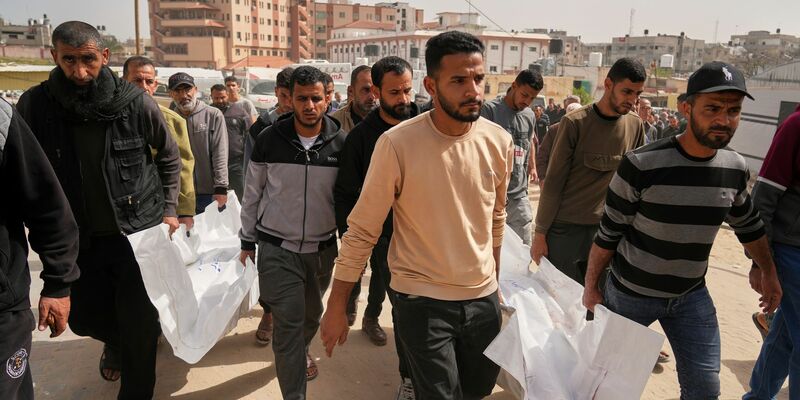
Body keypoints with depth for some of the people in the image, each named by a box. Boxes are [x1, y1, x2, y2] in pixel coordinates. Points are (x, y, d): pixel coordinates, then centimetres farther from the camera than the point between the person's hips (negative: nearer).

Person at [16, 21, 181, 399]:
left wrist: (168, 210, 2)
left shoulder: (135, 102, -12)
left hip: (138, 232, -2)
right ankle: (117, 340, 53)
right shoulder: (34, 104, -9)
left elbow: (169, 157, 3)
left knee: (139, 325, 3)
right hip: (78, 237, 3)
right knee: (84, 317, 17)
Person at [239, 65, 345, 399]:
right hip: (277, 248, -2)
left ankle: (301, 352, 53)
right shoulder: (269, 140, -9)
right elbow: (252, 193, 1)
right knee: (288, 323, -4)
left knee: (311, 314, 22)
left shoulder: (340, 143, -8)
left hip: (322, 248, 2)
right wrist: (248, 240, 5)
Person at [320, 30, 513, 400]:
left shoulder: (499, 141, -5)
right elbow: (362, 230, -13)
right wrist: (336, 307, -8)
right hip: (422, 300, -5)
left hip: (483, 296, 5)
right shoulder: (397, 144, -19)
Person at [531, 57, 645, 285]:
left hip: (606, 229, 3)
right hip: (564, 229, -3)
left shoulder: (635, 126, 4)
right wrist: (540, 233, -7)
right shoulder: (575, 123, -9)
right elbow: (553, 183, -7)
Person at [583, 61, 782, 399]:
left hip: (692, 297, 4)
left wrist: (767, 271, 23)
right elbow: (608, 234, -13)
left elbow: (747, 223, 14)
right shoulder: (642, 165, -22)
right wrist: (591, 287, -7)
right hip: (630, 293, -4)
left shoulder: (735, 168, -5)